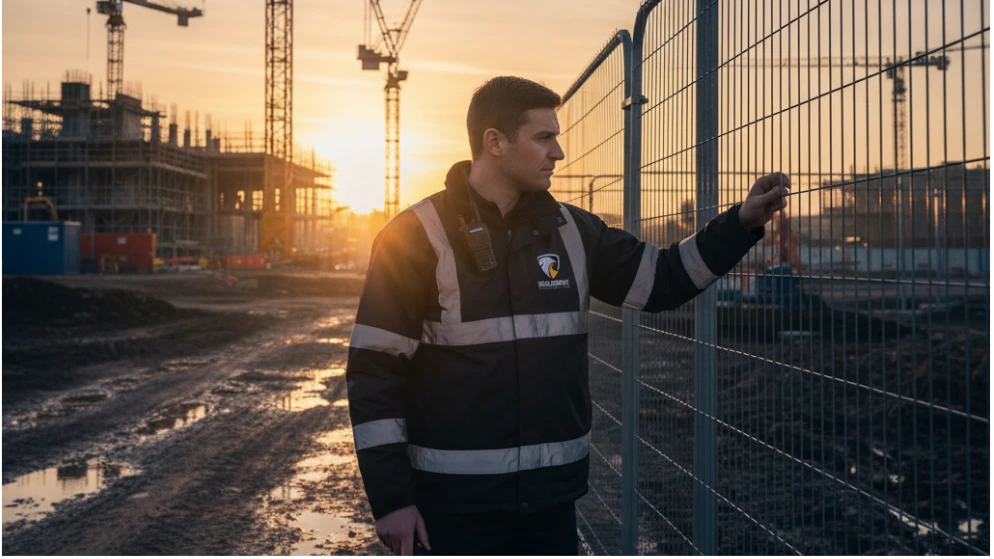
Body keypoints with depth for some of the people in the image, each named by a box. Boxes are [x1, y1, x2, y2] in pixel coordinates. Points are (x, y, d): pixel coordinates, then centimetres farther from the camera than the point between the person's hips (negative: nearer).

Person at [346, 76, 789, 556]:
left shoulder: (571, 231, 5)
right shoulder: (417, 236, -10)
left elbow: (661, 280, 13)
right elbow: (375, 370, -10)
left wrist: (741, 222, 1)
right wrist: (390, 498, -13)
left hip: (552, 495, 5)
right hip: (454, 501, -4)